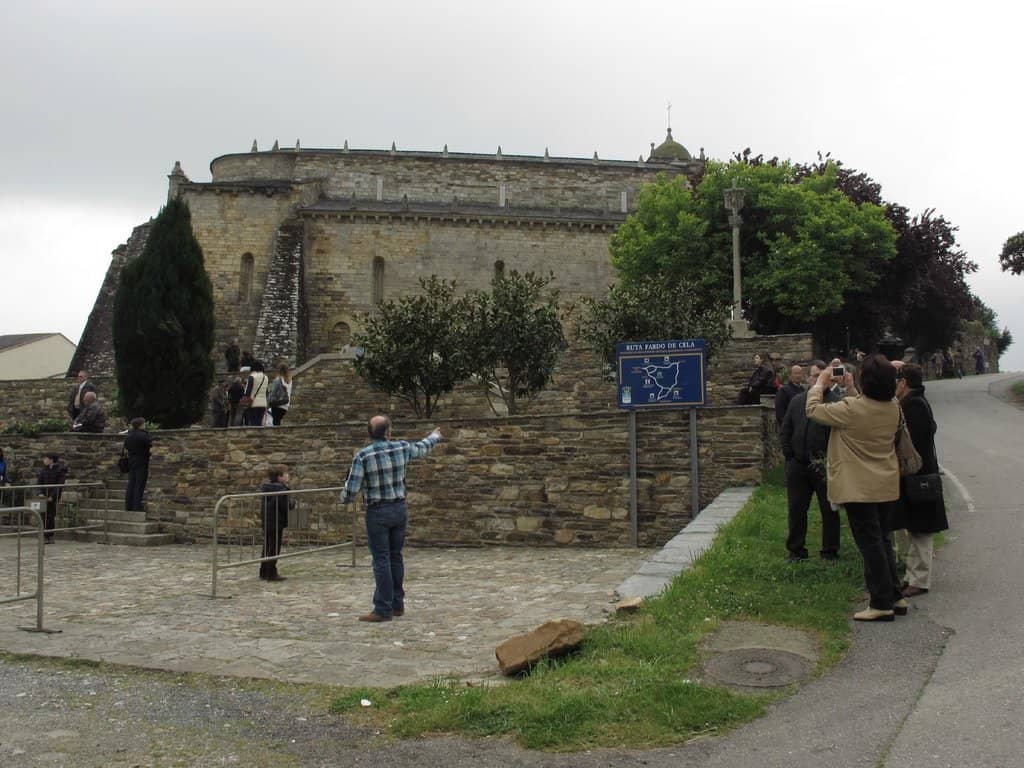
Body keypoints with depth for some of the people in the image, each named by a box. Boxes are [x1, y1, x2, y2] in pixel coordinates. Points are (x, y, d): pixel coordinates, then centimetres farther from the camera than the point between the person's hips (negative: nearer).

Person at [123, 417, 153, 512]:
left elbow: (125, 450, 16)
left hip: (131, 463, 7)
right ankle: (137, 507, -7)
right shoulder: (144, 436, -12)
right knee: (139, 486, -5)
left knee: (131, 485, 9)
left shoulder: (128, 436, 11)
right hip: (142, 464, -7)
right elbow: (151, 450, -14)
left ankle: (128, 506, 9)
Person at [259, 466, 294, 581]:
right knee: (274, 549, -1)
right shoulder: (280, 490, -19)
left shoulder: (265, 487, 10)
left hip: (266, 522, 9)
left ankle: (263, 572, 23)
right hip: (276, 523, -9)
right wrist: (293, 503, 0)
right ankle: (271, 574, 3)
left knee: (267, 547, 16)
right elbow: (286, 506, -23)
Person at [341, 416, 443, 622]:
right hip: (400, 508, 4)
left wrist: (344, 500, 12)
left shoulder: (362, 456, -14)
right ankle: (397, 604, 21)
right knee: (396, 557, 14)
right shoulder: (402, 448, -2)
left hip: (378, 512, -4)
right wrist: (435, 436, 42)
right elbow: (422, 447, 20)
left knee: (381, 560, -3)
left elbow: (351, 490, -12)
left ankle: (383, 609, -2)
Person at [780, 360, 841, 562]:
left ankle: (830, 551, 16)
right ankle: (796, 550, 20)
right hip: (798, 465, 5)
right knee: (796, 509, 10)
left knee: (829, 511, 5)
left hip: (824, 467, -4)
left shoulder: (836, 402, -7)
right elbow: (784, 431, 14)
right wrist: (789, 455, 6)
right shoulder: (797, 401, 10)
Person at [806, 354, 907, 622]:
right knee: (883, 540, 18)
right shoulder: (893, 408, -2)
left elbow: (813, 409, -11)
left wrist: (820, 384, 4)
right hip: (886, 486, 7)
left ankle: (882, 604, 4)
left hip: (860, 488, -7)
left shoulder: (852, 409, -23)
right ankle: (895, 597, 25)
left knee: (870, 544, 0)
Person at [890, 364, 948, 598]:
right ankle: (914, 577, 24)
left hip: (916, 476, -10)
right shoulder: (916, 403, 13)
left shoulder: (913, 406, -18)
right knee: (913, 530, 16)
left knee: (917, 530, -3)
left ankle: (920, 581, 3)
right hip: (919, 476, 10)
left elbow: (911, 442, -23)